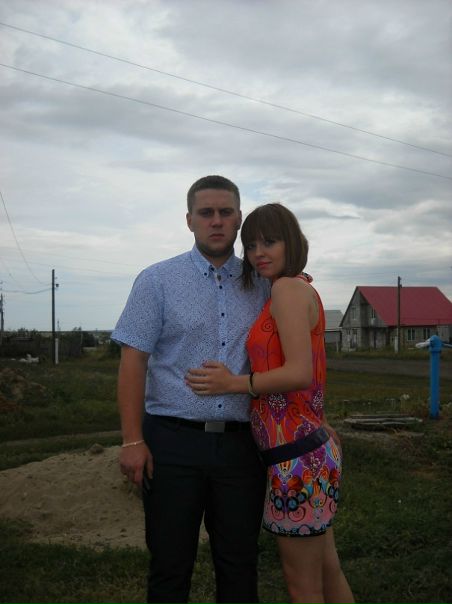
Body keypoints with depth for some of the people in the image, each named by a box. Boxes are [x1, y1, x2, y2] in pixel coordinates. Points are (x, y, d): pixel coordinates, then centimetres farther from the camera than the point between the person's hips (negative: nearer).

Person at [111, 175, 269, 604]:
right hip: (173, 443, -2)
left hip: (240, 444, 3)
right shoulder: (157, 281, 1)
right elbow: (133, 361, -4)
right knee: (170, 565, 6)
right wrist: (132, 440, -11)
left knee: (239, 564, 11)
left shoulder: (261, 286, 9)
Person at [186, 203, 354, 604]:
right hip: (315, 448, 10)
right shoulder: (305, 291, 14)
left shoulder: (288, 288, -13)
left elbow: (300, 373, -22)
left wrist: (234, 384, -13)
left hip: (297, 458, -10)